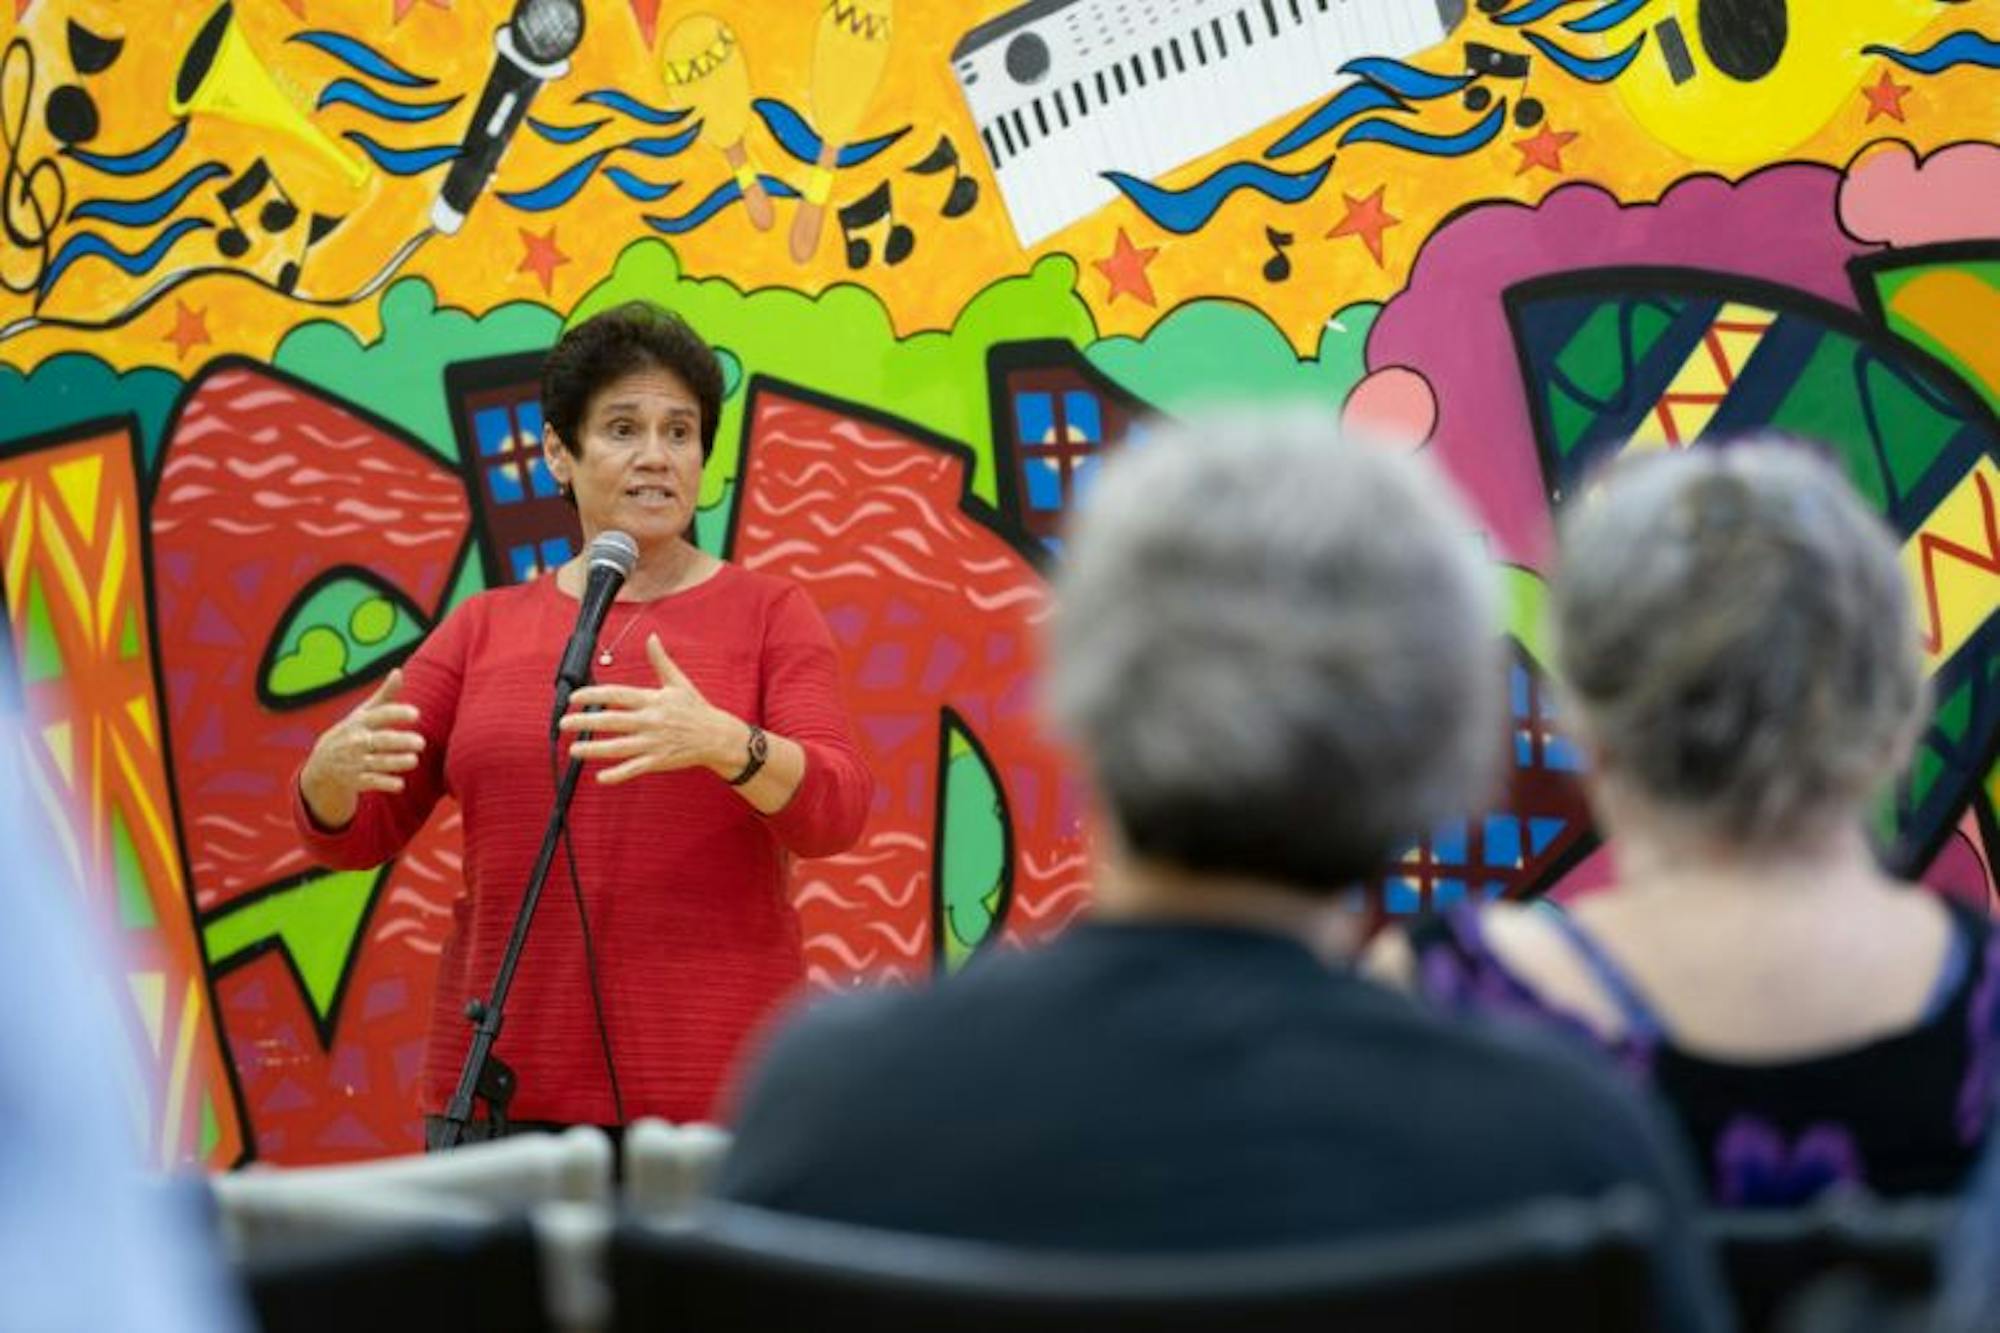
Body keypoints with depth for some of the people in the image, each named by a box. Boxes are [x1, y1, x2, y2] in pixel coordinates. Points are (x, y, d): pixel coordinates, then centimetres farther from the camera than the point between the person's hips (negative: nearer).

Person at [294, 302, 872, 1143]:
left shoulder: (770, 616, 4)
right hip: (510, 1082, 3)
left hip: (708, 1083, -3)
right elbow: (353, 833, 8)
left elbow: (834, 811, -10)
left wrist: (724, 742, -31)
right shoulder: (485, 630, 12)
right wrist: (330, 772, -17)